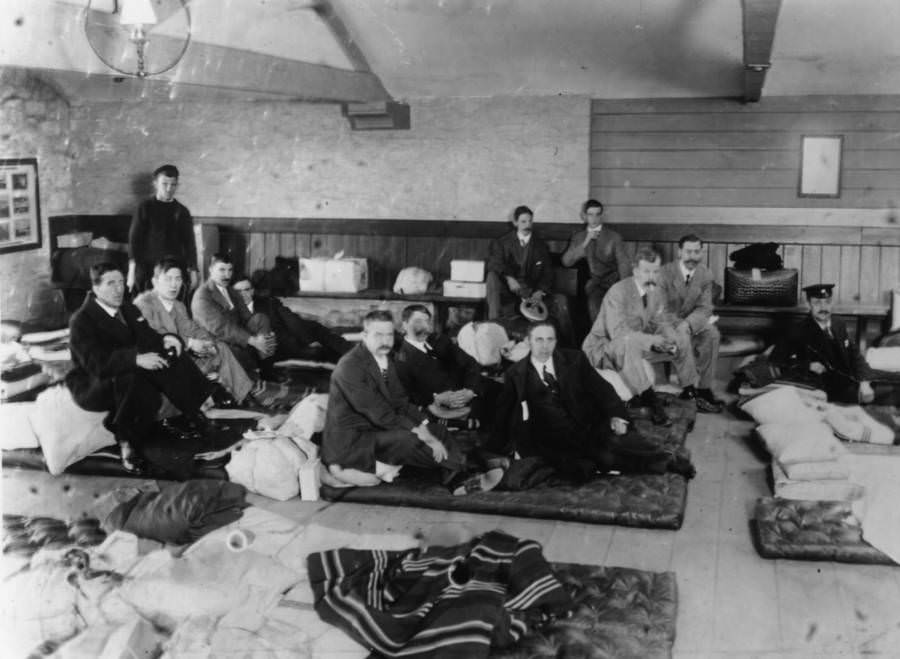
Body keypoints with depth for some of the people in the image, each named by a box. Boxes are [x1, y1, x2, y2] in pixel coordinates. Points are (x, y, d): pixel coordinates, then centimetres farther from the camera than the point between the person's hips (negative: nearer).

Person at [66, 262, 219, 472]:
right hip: (91, 387, -7)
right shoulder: (81, 320, -15)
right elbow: (96, 363, -29)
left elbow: (147, 339, 6)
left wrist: (165, 339, -20)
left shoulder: (128, 309, 10)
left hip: (126, 374, 7)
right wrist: (136, 360, -43)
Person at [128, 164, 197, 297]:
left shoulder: (182, 211, 12)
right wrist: (132, 271, -11)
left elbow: (189, 242, 12)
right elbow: (134, 240, -1)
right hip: (148, 269, -2)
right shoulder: (145, 208, 4)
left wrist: (193, 271, 3)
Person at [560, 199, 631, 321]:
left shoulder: (614, 237, 10)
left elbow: (624, 263, 1)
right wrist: (586, 242, -6)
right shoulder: (578, 237, 15)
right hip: (592, 282, 0)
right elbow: (566, 262, 2)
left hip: (612, 283, 0)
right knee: (594, 299, -32)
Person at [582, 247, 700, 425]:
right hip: (603, 347, -8)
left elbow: (663, 322, 5)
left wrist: (671, 341, -19)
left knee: (681, 336, 3)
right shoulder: (618, 292, -24)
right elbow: (618, 332, -32)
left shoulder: (655, 292, 1)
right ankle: (651, 402, -38)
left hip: (635, 344, 8)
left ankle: (691, 390, 11)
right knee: (629, 342, -41)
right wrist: (654, 341, -40)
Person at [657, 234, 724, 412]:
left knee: (712, 334, -24)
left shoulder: (705, 274, -3)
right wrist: (676, 326, -32)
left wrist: (688, 323, -28)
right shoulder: (665, 273, -13)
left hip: (692, 321, 3)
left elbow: (705, 308, -7)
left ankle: (704, 387, -20)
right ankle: (689, 388, -19)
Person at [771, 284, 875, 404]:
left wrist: (864, 382, -7)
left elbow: (854, 354, 10)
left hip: (850, 382, 6)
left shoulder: (839, 325, 9)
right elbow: (775, 359, -10)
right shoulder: (801, 333, -8)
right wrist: (808, 365, -17)